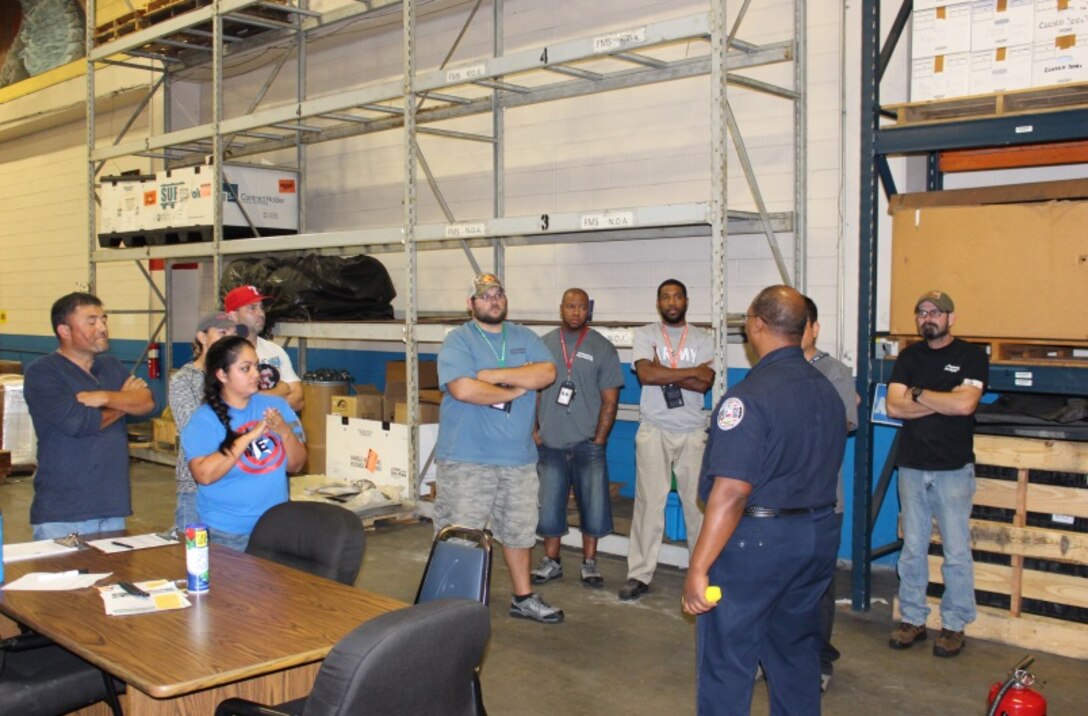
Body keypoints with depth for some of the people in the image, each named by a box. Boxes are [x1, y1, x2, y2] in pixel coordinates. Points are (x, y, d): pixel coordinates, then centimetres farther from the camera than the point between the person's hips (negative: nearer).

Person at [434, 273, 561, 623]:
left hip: (519, 457, 5)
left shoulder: (525, 338, 11)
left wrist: (493, 375, -14)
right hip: (466, 459, -5)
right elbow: (463, 389, -21)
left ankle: (523, 598, 31)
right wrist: (516, 389, -10)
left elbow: (547, 373, -7)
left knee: (519, 530, 16)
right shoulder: (457, 340, -5)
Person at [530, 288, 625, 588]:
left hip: (587, 443, -2)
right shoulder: (544, 344, 6)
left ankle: (589, 563, 19)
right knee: (548, 504, 8)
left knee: (593, 505, 3)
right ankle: (551, 561, 24)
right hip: (550, 443, 2)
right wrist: (534, 431, 2)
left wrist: (599, 441, -7)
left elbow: (610, 399, -2)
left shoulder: (602, 347, -1)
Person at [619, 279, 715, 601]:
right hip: (654, 431, -1)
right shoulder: (646, 335, 3)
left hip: (693, 432, 1)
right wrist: (691, 371, -10)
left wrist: (662, 372, -11)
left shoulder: (703, 339, 6)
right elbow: (646, 374, -14)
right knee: (649, 502, -1)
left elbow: (705, 384, -8)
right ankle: (639, 575, 5)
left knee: (698, 501, 5)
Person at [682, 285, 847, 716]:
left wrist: (698, 567, -20)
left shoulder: (750, 396, -19)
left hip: (757, 540, -8)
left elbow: (732, 492, -24)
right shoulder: (828, 391, 6)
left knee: (726, 662, 3)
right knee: (797, 652, 20)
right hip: (819, 535, 8)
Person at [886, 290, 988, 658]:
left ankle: (954, 625, 15)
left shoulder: (972, 356, -2)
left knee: (957, 551, 2)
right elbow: (894, 406, -5)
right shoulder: (908, 357, 8)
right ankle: (912, 620, 19)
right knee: (912, 549, 9)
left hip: (953, 469, -3)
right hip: (912, 466, 3)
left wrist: (917, 393, -8)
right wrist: (945, 401, -11)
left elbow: (965, 404, -18)